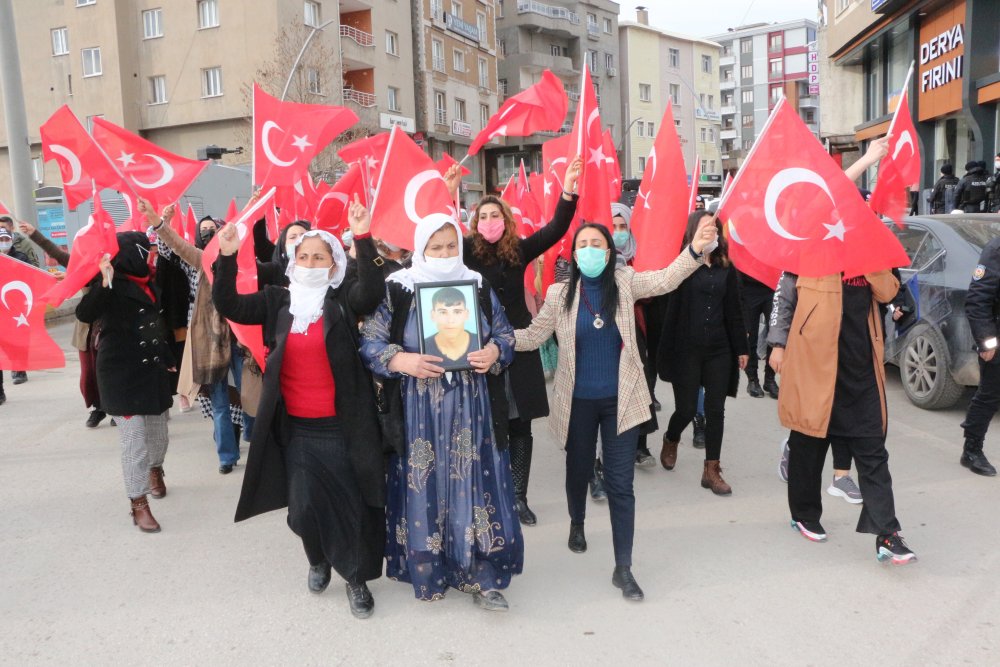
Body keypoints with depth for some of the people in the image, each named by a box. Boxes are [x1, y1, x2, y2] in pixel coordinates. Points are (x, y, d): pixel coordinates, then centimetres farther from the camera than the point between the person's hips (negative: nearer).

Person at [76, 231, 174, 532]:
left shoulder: (148, 282, 11)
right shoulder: (113, 285, -12)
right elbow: (85, 314, -28)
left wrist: (169, 358, 23)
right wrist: (103, 284, -40)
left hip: (153, 370, 7)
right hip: (123, 374, -7)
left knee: (158, 433, 17)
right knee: (134, 439, -5)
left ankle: (155, 470, 47)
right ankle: (139, 505, 5)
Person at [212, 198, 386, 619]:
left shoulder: (344, 301, -4)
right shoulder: (278, 301, 5)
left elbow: (372, 292, -23)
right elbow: (229, 307, -1)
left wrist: (363, 239, -31)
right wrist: (227, 258, -13)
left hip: (340, 426, -2)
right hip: (294, 426, 3)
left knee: (351, 505, 6)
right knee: (303, 507, 8)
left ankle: (357, 578, 27)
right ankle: (318, 560, 39)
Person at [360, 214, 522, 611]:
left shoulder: (478, 286, 7)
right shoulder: (397, 290, -1)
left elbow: (505, 334, 12)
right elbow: (369, 341, -2)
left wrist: (494, 351, -10)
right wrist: (401, 361, -20)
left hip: (472, 411, 2)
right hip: (419, 412, -2)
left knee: (476, 484, 3)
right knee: (424, 486, 5)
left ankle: (482, 577, 16)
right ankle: (428, 573, 24)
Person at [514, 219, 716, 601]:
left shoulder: (625, 282, -2)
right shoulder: (558, 294, -3)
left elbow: (665, 280, -14)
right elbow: (533, 337, -1)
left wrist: (695, 249, -31)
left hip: (620, 400, 0)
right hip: (578, 401, 1)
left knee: (620, 484, 0)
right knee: (579, 470, 20)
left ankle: (623, 568, 9)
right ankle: (577, 524, 51)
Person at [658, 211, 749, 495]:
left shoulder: (726, 267, 7)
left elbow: (734, 311, 10)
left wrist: (741, 348, 8)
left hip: (719, 349, 4)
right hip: (686, 349, -3)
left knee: (715, 409, 5)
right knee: (686, 408, 3)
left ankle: (712, 470, 16)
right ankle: (670, 441, 37)